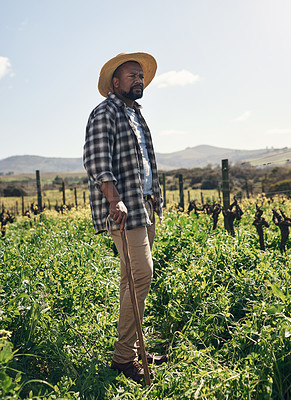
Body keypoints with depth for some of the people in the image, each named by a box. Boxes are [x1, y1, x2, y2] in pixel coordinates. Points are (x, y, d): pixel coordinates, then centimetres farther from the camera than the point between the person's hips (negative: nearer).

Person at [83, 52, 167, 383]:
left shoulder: (136, 114, 24)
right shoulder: (105, 112, -5)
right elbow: (96, 162, -16)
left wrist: (153, 196, 23)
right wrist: (115, 200, -26)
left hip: (143, 206, 9)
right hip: (123, 208, -9)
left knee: (133, 277, 11)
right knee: (141, 274, -13)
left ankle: (132, 348, 21)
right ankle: (123, 356, 0)